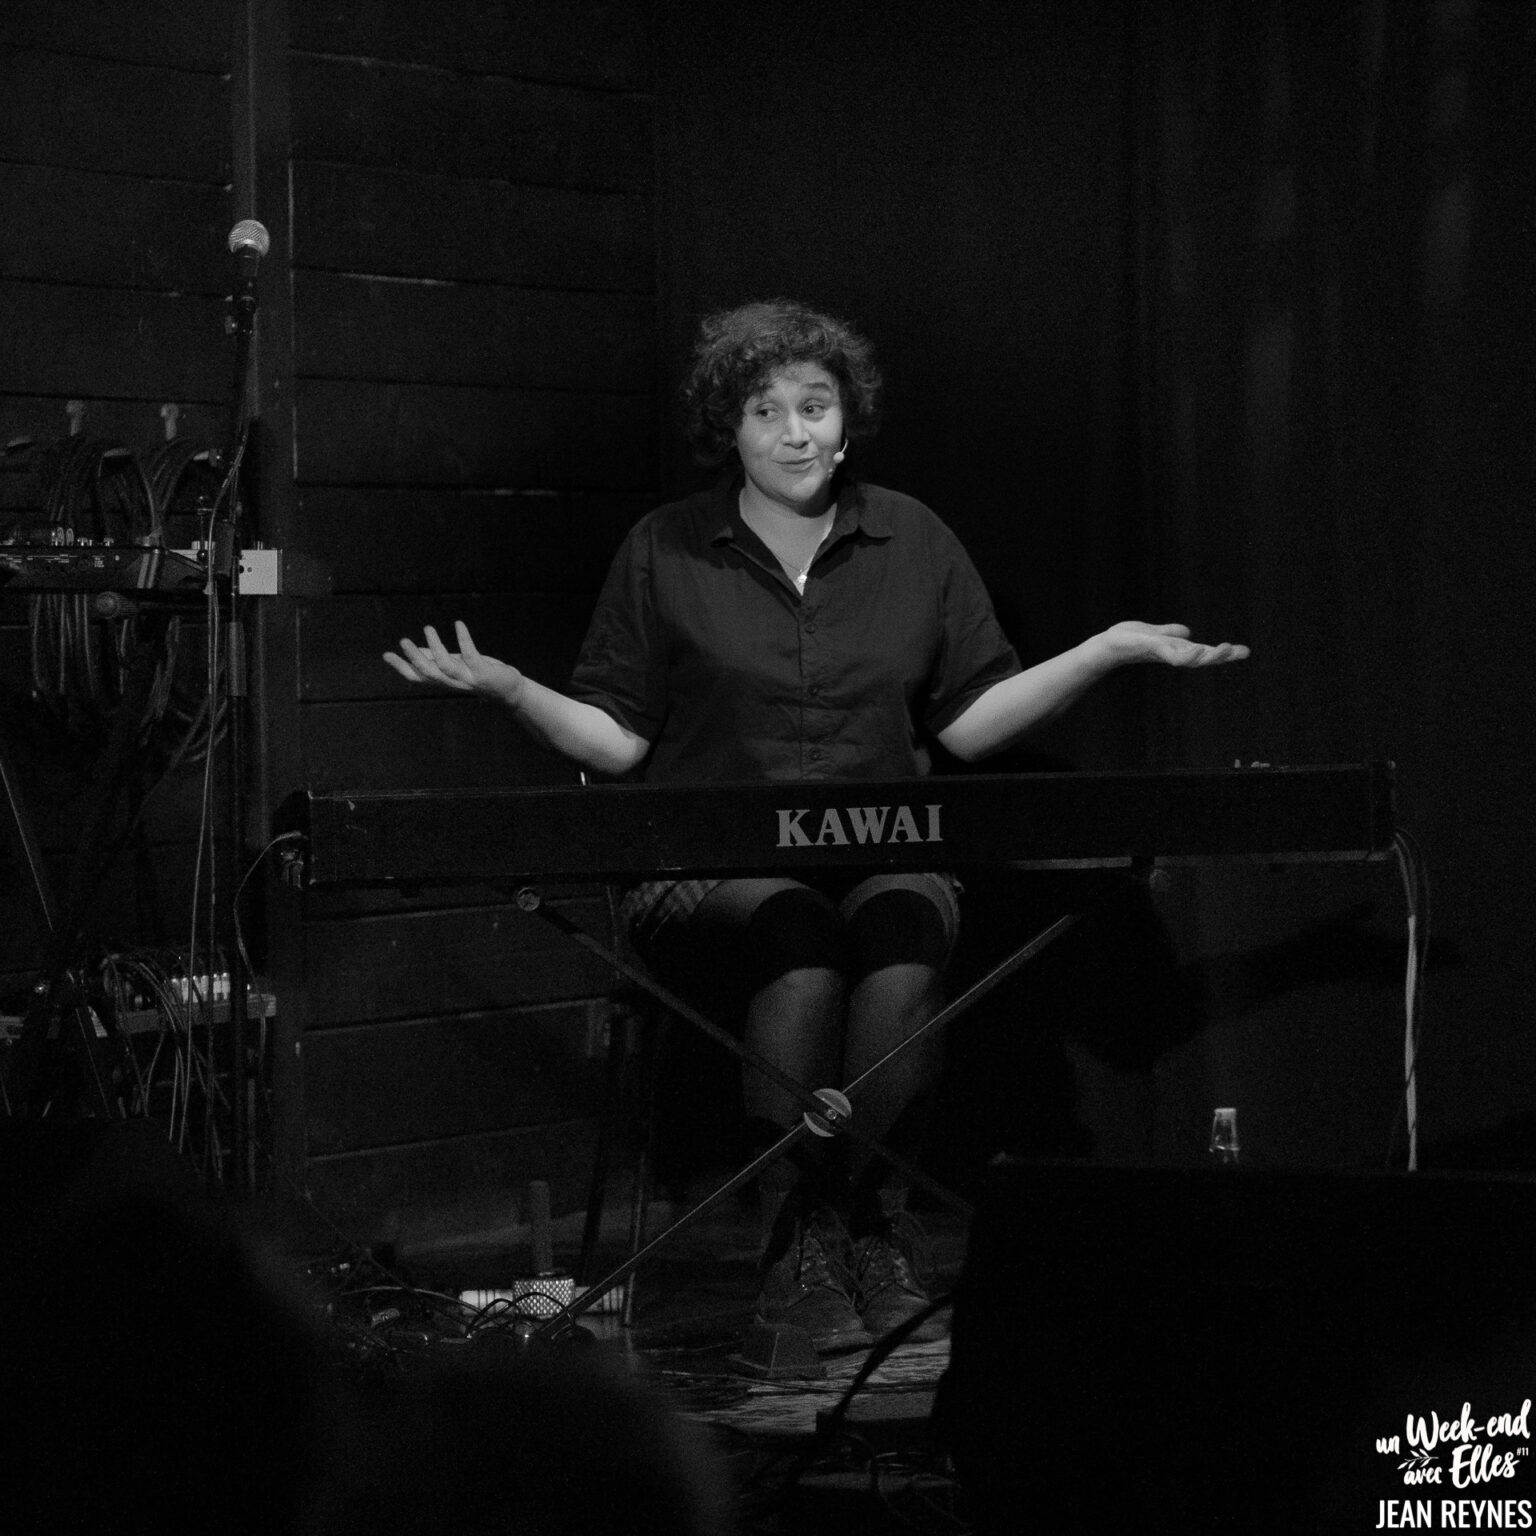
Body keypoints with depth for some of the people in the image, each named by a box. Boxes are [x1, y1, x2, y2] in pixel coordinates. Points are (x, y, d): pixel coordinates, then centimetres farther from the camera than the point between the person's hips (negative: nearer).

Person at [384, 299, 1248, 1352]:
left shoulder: (913, 542, 13)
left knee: (903, 933, -35)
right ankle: (796, 1240, -25)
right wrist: (506, 686, -11)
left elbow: (971, 720, 12)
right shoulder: (665, 552, 7)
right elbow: (617, 740, 6)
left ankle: (865, 1218, -21)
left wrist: (1112, 651, 2)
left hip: (884, 850, 2)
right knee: (799, 936, -36)